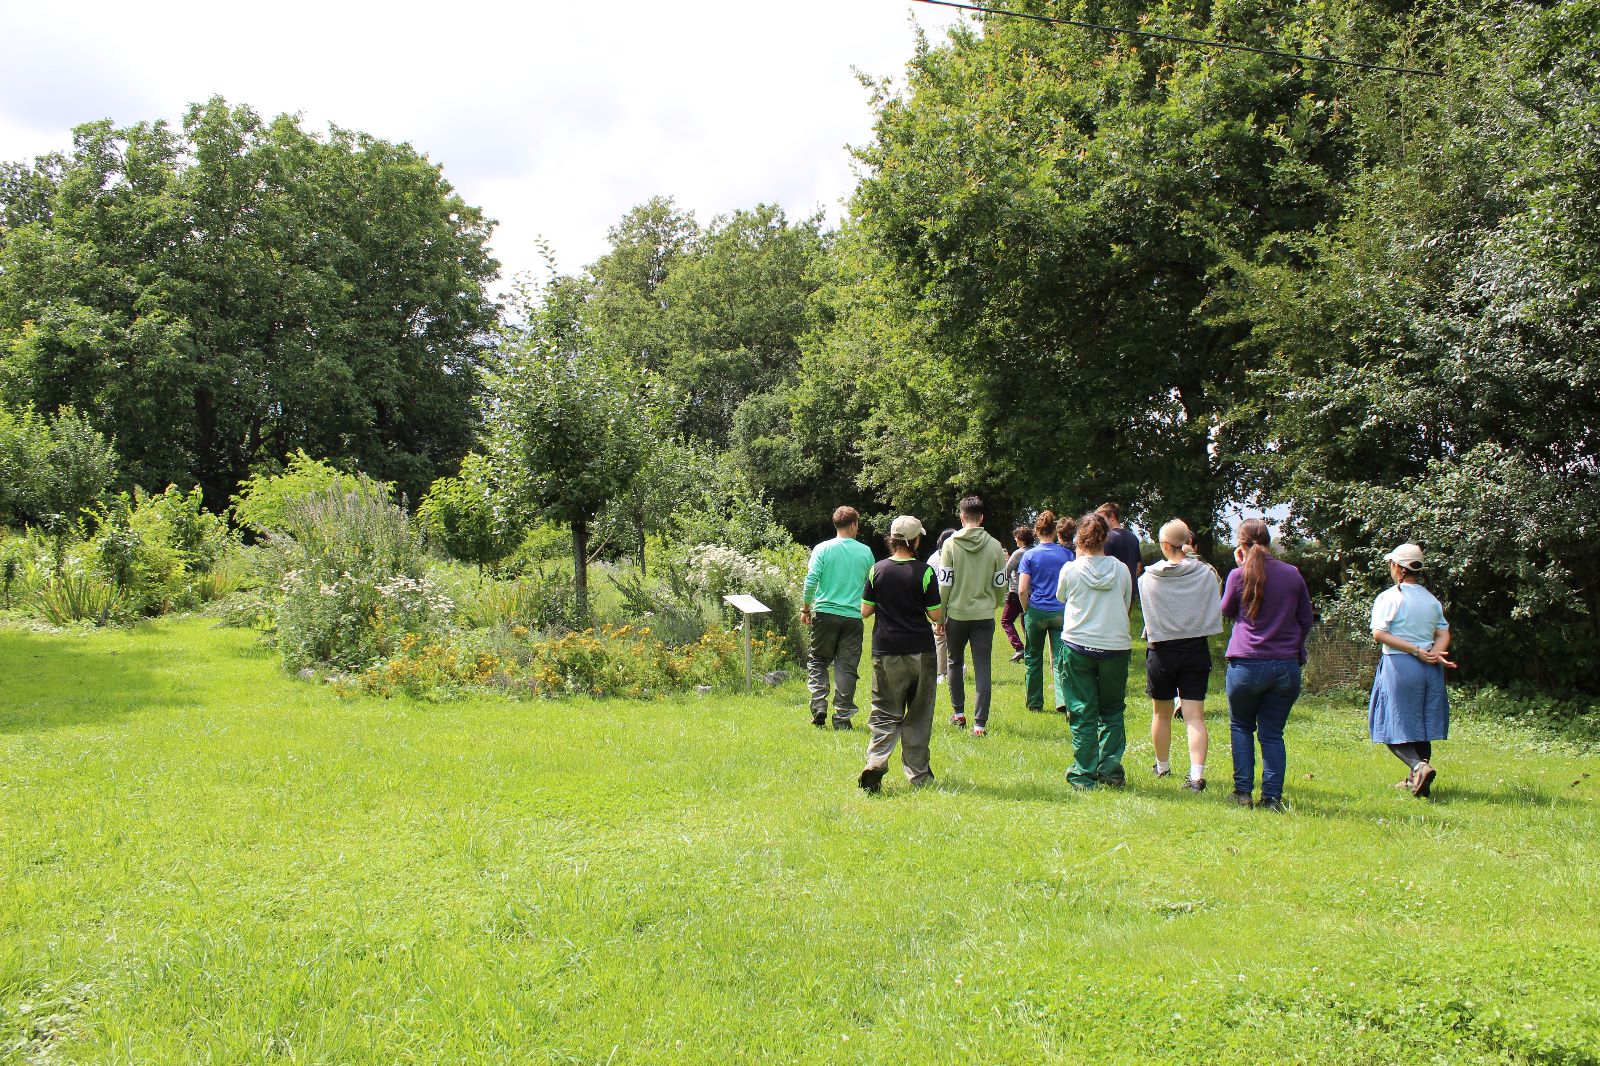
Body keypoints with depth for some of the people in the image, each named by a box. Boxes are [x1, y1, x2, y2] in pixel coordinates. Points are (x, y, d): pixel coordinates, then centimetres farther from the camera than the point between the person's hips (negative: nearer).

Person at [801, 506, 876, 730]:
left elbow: (811, 580, -9)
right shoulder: (865, 552, 2)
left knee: (817, 661, 13)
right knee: (847, 667, 6)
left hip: (825, 613, -1)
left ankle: (819, 705, -2)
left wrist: (806, 608, 2)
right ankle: (842, 716, 5)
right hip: (853, 616, 1)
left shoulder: (822, 549, -3)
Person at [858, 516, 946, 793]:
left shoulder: (878, 570, -2)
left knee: (885, 713, 7)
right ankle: (918, 774, 15)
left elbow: (865, 611, 2)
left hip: (886, 651, 2)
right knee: (918, 715, 10)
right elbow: (936, 615, -7)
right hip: (920, 652, -1)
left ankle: (875, 762, -15)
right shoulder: (924, 572, -9)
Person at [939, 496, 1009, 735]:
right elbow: (1000, 584, 4)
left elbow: (944, 583, -6)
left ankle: (958, 712, 23)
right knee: (982, 669, 1)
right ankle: (980, 722, -3)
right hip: (984, 615, 1)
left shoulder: (951, 544, -6)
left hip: (956, 614, -1)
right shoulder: (995, 546, -2)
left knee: (955, 663, 19)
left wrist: (939, 616, 2)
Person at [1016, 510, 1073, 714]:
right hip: (1061, 612, 1)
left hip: (1036, 612, -1)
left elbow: (1022, 590, -8)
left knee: (1033, 659, 13)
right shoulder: (1067, 554, 2)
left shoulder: (1030, 555, -3)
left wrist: (1026, 611, 5)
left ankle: (1035, 704, 21)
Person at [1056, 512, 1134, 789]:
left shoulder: (1071, 570, -7)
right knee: (1112, 711, 16)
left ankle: (1084, 776, 7)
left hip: (1078, 647, -1)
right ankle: (1111, 771, 10)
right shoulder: (1121, 570, -2)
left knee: (1083, 714, 6)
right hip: (1115, 646, 1)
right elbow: (1126, 605, 11)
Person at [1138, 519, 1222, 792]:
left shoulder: (1148, 578, -9)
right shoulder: (1207, 573, -8)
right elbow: (1216, 611, 1)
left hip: (1161, 651, 0)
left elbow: (1147, 614, 2)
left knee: (1161, 713, 18)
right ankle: (1197, 773, -14)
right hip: (1196, 649, 0)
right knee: (1195, 716, -1)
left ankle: (1162, 766, 34)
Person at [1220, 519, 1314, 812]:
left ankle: (1243, 791, 10)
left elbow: (1226, 611, 12)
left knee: (1241, 726, 16)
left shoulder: (1239, 575, -6)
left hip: (1246, 665, -2)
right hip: (1286, 666, 2)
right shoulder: (1292, 574, 2)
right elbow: (1306, 619, 12)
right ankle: (1272, 796, 3)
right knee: (1272, 733, 9)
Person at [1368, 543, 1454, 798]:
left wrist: (1416, 651, -15)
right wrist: (1433, 654, -11)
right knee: (1421, 725, 14)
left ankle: (1418, 765, -24)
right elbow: (1444, 634, 5)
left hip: (1399, 665, -6)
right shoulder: (1432, 600, 12)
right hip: (1430, 669, 6)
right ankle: (1415, 781, 19)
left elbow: (1379, 634, -16)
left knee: (1396, 728, -1)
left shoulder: (1388, 598, -6)